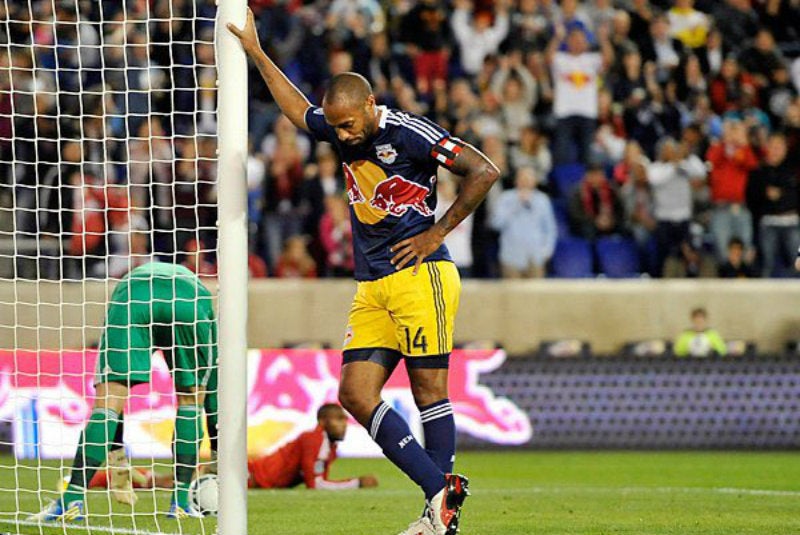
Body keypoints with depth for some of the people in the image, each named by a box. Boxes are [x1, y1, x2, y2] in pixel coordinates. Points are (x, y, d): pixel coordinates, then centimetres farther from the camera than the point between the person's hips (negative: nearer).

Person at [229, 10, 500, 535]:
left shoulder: (407, 132, -11)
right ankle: (440, 492, -7)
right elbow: (298, 109, 34)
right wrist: (257, 54, 34)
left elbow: (484, 172, -13)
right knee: (356, 393, -5)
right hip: (372, 289, 8)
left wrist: (438, 232, -9)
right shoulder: (341, 128, 11)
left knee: (428, 389, -8)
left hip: (420, 275, -8)